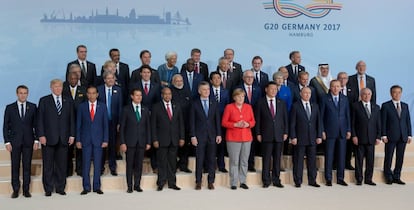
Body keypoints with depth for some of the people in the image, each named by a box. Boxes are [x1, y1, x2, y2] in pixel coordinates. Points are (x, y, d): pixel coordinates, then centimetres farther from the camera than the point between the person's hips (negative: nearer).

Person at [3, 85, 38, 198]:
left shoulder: (33, 107, 6)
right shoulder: (10, 108, 5)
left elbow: (36, 124, 5)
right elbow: (6, 126, 4)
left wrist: (36, 140, -2)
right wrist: (7, 142, -4)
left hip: (28, 141, 0)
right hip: (15, 141, 0)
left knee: (27, 166, 3)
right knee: (15, 166, 3)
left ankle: (26, 190, 10)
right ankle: (15, 190, 10)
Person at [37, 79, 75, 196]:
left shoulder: (68, 102, 12)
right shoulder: (44, 101, 5)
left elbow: (72, 119, 10)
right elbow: (40, 119, 0)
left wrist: (72, 135, 2)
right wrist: (41, 135, -8)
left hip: (63, 138, 2)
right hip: (48, 138, -2)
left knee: (62, 165, 4)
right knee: (48, 165, 2)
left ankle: (60, 188, 13)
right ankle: (48, 189, 11)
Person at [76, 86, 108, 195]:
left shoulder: (102, 106, 5)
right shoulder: (82, 106, 4)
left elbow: (105, 124, 4)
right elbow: (78, 124, 5)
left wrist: (105, 140, -2)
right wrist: (78, 140, -1)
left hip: (98, 139, 0)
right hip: (86, 139, 0)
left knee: (97, 164, 3)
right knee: (85, 164, 1)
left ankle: (97, 187, 12)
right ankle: (86, 187, 9)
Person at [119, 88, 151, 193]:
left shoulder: (145, 110, 10)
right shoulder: (126, 109, 0)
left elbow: (148, 127, 10)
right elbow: (122, 127, -2)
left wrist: (148, 142, 4)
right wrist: (122, 143, -8)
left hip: (141, 142, 3)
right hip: (130, 141, -3)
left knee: (139, 164, 6)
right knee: (130, 165, 2)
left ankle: (137, 185, 15)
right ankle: (129, 186, 10)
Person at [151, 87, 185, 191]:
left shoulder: (176, 107, 12)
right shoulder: (156, 107, 0)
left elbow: (181, 123, 12)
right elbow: (153, 125, -2)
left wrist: (181, 138, 4)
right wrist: (154, 140, -9)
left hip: (174, 140, 3)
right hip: (162, 140, -3)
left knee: (173, 162, 6)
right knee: (162, 162, 0)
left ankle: (172, 183, 14)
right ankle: (161, 183, 8)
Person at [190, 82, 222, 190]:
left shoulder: (214, 103, 8)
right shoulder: (195, 103, 1)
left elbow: (217, 119, 8)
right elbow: (192, 121, -1)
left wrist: (219, 134, 2)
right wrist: (193, 136, -7)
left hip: (212, 136, 2)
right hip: (199, 136, -2)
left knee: (212, 159, 4)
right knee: (199, 159, 1)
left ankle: (211, 181, 12)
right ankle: (198, 182, 11)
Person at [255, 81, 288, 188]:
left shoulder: (281, 103, 12)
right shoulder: (260, 103, 3)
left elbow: (285, 119, 11)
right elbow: (257, 119, 1)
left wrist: (285, 132, 4)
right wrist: (258, 133, -5)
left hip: (279, 135, 3)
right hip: (266, 135, -3)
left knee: (277, 158, 5)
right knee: (266, 158, -2)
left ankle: (276, 180, 13)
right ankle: (266, 180, 5)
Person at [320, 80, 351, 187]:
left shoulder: (345, 99, 9)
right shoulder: (325, 99, -1)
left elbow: (347, 115, 10)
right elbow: (321, 116, -1)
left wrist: (348, 130, 5)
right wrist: (322, 131, -6)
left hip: (342, 132, 3)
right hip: (330, 132, -3)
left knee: (341, 156, 6)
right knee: (329, 156, 0)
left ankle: (340, 178, 15)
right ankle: (328, 179, 9)